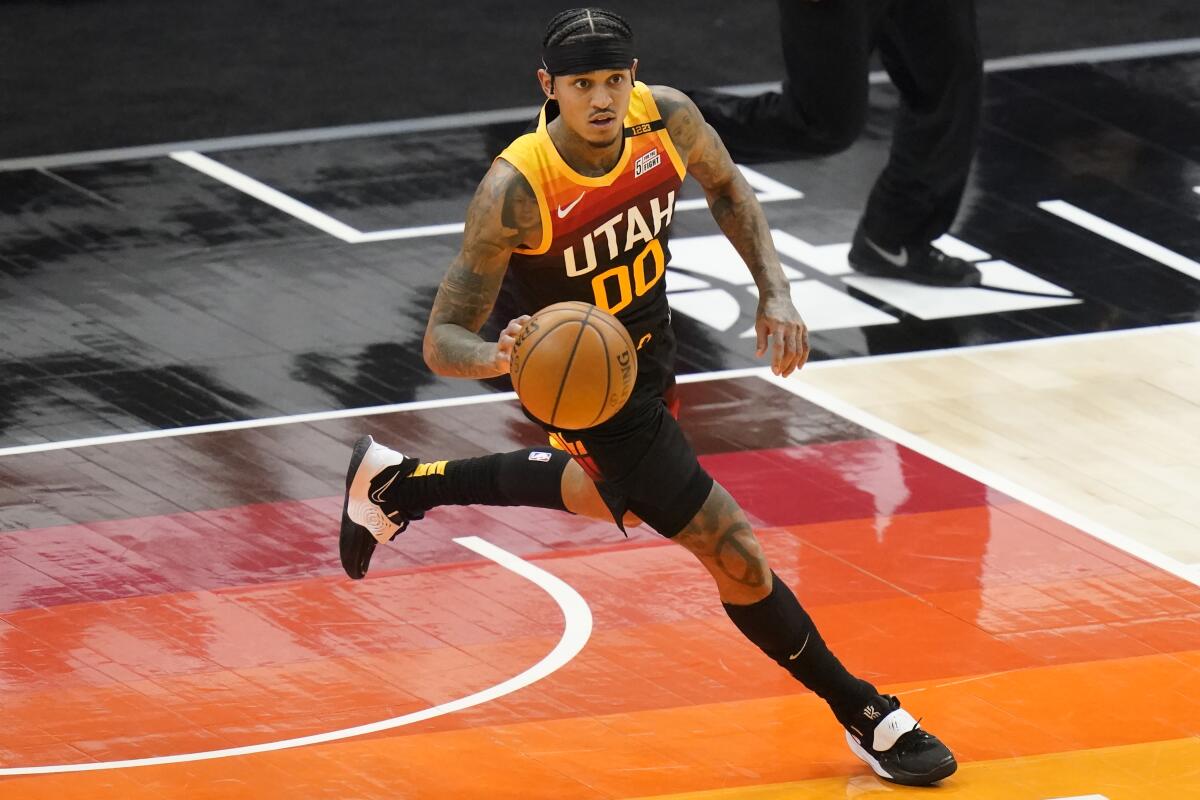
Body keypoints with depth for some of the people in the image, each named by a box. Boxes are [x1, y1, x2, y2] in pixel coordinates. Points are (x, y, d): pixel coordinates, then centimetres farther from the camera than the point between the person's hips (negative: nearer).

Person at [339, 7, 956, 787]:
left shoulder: (666, 118, -20)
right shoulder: (515, 191, -34)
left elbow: (725, 186, 6)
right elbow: (442, 341, -30)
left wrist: (774, 291, -6)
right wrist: (498, 357, -52)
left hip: (651, 352, 7)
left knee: (604, 498, 36)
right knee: (736, 554, -6)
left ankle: (398, 482, 53)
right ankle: (868, 718, 15)